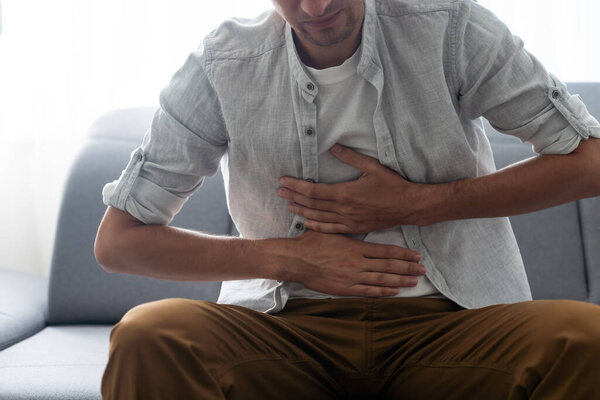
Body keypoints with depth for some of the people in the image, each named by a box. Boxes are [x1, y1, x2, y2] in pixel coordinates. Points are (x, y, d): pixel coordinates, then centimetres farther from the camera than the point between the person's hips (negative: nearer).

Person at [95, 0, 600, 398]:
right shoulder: (223, 65, -2)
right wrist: (284, 257, -9)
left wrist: (417, 204, -8)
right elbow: (117, 241, 2)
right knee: (146, 338, -31)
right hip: (287, 328, 0)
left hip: (445, 322, 0)